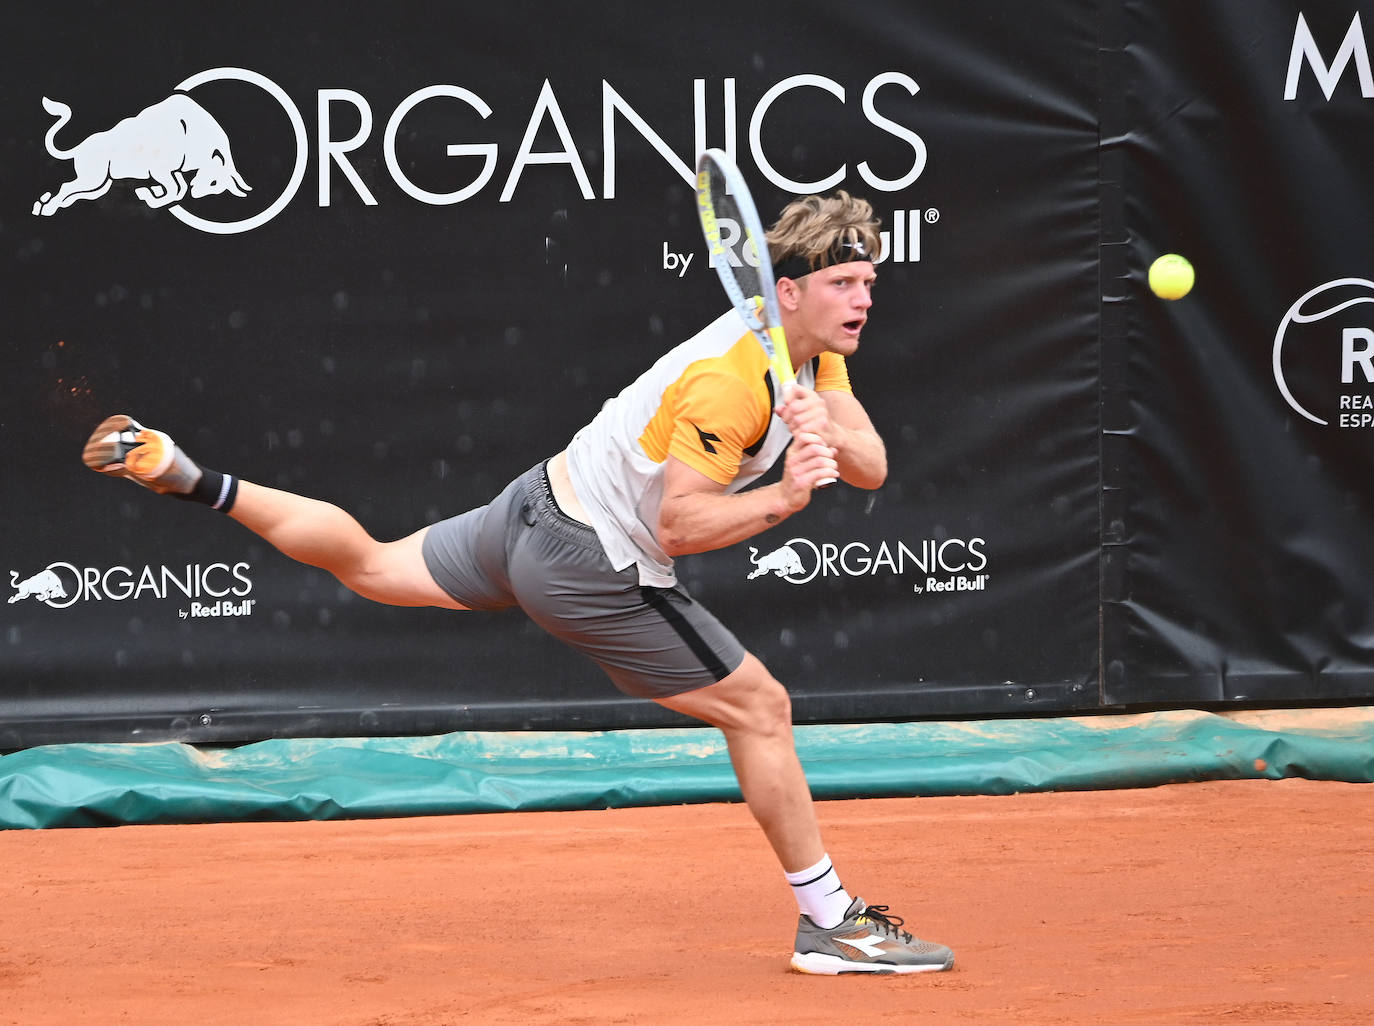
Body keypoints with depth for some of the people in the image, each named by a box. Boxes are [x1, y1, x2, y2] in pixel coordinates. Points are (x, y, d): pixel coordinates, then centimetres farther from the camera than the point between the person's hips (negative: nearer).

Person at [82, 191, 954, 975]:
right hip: (595, 569, -9)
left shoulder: (813, 348, 0)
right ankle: (831, 922, 4)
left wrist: (826, 435, -26)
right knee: (761, 710, -3)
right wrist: (784, 497, -37)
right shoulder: (729, 383, -29)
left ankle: (188, 477, 27)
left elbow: (872, 464, -5)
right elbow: (679, 525, -27)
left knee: (371, 565, 25)